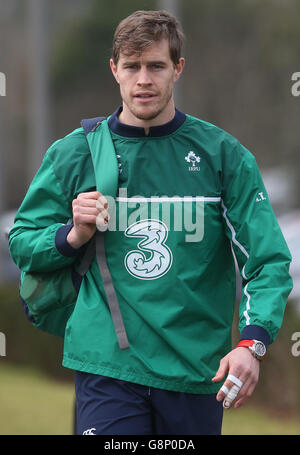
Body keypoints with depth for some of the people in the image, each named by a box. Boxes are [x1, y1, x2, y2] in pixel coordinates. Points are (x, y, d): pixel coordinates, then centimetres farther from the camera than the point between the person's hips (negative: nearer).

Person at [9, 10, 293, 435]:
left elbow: (269, 261, -2)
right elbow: (21, 243, 15)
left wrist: (252, 342, -18)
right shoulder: (74, 153, 7)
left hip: (197, 368, 1)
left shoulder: (223, 155, 3)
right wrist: (74, 236, -6)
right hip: (106, 364, -1)